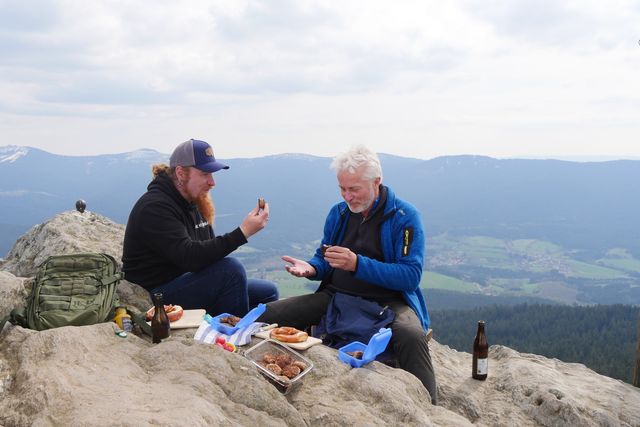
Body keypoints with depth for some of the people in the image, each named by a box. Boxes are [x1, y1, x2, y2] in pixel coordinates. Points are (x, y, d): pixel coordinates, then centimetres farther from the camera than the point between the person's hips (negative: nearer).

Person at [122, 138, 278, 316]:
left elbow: (207, 252, 14)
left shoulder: (194, 202, 11)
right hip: (155, 298, -9)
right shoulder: (155, 208, -19)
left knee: (268, 292, 4)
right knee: (231, 269, -29)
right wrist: (243, 233, -34)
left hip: (189, 285, 9)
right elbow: (189, 257, -31)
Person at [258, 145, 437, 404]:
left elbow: (411, 276, -17)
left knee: (412, 336, -39)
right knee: (266, 317, -11)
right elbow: (324, 261, 19)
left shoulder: (405, 217, -9)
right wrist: (311, 269, -8)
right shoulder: (338, 213, 9)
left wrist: (357, 264, -28)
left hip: (387, 302, -5)